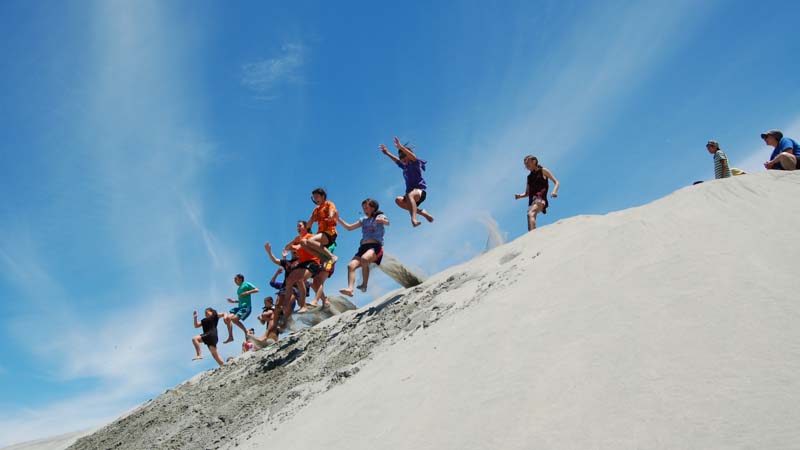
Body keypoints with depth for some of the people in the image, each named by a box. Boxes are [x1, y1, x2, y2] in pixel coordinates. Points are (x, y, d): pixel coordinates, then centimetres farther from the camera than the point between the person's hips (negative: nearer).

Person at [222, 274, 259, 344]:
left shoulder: (246, 284, 0)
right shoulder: (238, 289, 23)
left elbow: (256, 290, -9)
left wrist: (247, 293, -17)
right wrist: (234, 301, 16)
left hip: (246, 306, -9)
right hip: (239, 307, 9)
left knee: (234, 319, -25)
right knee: (227, 318, -5)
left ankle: (246, 331, -9)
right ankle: (230, 337, 0)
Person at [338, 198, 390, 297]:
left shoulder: (379, 216, 9)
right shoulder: (364, 220, 26)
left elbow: (387, 223, -13)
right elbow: (349, 227, 29)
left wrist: (382, 220, -36)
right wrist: (338, 218, 17)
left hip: (376, 247, -6)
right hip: (363, 247, 6)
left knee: (364, 259, -37)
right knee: (351, 265, -21)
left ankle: (364, 285, -27)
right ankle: (350, 289, -34)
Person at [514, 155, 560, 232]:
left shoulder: (543, 171, 11)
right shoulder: (529, 176, 25)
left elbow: (556, 182, 5)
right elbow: (527, 193, 29)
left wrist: (554, 191, -16)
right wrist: (520, 196, 7)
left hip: (540, 199, -7)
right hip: (532, 201, 7)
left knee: (530, 214, -32)